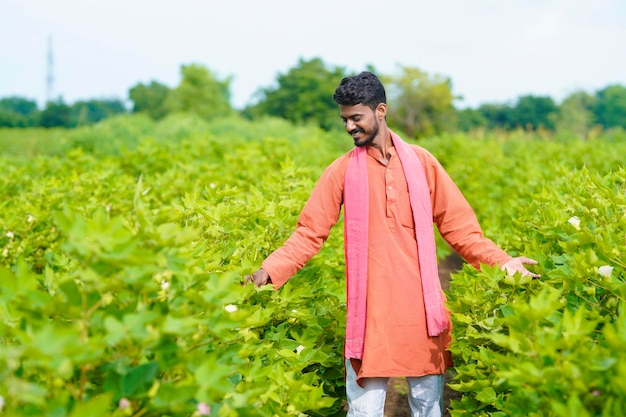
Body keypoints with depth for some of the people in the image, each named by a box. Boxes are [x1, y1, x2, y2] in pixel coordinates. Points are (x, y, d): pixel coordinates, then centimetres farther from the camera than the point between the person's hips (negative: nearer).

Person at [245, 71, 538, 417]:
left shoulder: (420, 161, 4)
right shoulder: (342, 171, 1)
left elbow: (457, 224, 8)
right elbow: (309, 234, 0)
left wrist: (501, 261, -1)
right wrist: (269, 271, -12)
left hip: (420, 306, 1)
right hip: (371, 309, -1)